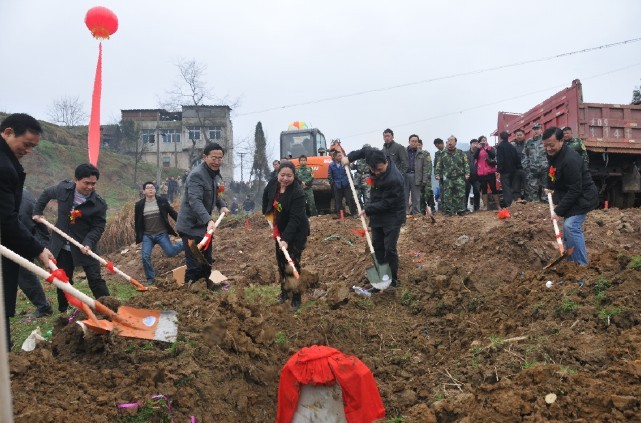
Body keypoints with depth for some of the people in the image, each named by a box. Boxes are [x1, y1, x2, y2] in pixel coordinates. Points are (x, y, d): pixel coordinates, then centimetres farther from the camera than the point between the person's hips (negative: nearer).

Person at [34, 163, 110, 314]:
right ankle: (63, 310, 30)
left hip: (85, 247, -3)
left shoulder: (99, 204, -15)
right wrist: (37, 212, 15)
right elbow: (46, 194, 16)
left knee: (95, 279, -5)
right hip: (62, 246, 3)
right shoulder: (63, 188, -7)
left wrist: (88, 243, -28)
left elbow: (98, 227, -14)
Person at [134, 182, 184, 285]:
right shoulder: (139, 205, 0)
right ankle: (150, 278, 12)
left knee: (170, 253, -8)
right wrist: (138, 236, 7)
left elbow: (173, 213, 2)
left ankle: (183, 244, 26)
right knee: (145, 256, -7)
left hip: (162, 234, -1)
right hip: (147, 235, 2)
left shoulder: (162, 201, -3)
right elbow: (137, 221, 9)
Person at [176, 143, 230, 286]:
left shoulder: (215, 172, 7)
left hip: (204, 224, 9)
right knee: (194, 266, -7)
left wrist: (222, 205, 1)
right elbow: (195, 201, -34)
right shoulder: (196, 175, -23)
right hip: (191, 226, -9)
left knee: (207, 262, 19)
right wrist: (209, 220, -47)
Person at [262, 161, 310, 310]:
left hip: (297, 232, -7)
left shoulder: (298, 193, -30)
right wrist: (267, 213, 11)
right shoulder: (273, 183, -11)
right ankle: (284, 292, 33)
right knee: (281, 261, 15)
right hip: (280, 230, 7)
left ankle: (296, 298, 7)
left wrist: (286, 239, -39)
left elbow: (295, 219, -33)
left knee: (293, 263, -7)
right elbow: (266, 196, 13)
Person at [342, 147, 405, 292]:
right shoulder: (378, 162, -9)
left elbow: (386, 204, -26)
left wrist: (367, 210, -18)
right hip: (377, 215, 8)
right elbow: (365, 150, 12)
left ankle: (393, 280, 7)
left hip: (392, 216, -8)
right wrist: (349, 157, 2)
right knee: (377, 247, 10)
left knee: (389, 248, -7)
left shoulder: (394, 180, -32)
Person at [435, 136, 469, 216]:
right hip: (447, 178, 1)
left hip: (459, 178, -1)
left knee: (460, 195, -4)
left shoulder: (461, 153, 6)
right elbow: (439, 166, 14)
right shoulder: (443, 154, 9)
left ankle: (461, 210, 3)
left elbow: (466, 164, 4)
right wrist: (438, 174, 4)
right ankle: (448, 211, 7)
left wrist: (467, 173, -6)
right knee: (448, 196, 1)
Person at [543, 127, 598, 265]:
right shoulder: (553, 154, 1)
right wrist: (551, 188, 9)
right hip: (571, 196, 10)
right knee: (568, 228, 12)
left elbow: (575, 191, -28)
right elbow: (553, 175, 22)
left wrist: (559, 211, -25)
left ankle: (582, 265, -16)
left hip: (583, 197, -10)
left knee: (571, 226, -22)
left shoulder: (570, 160, -29)